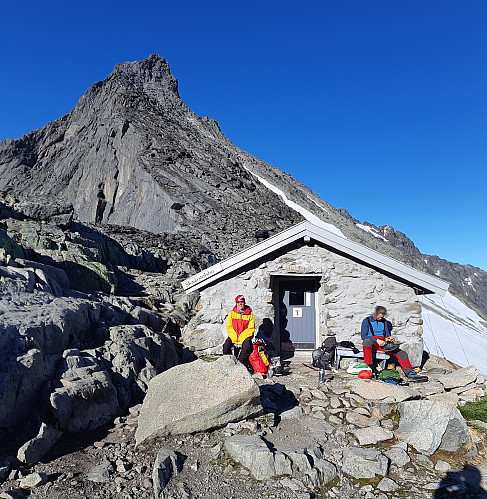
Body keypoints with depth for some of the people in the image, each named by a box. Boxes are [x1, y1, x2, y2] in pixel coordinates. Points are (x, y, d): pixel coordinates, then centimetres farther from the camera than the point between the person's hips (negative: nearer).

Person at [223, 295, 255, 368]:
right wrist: (234, 337, -9)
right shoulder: (231, 314, 8)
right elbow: (229, 327, 7)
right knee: (226, 345, -24)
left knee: (247, 346, -31)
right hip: (233, 336, 2)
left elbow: (251, 329, -3)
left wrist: (241, 337, -14)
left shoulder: (250, 314, 1)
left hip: (245, 336, -2)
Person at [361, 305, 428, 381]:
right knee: (367, 342, -43)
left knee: (402, 353, -13)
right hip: (372, 342, -5)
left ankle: (411, 374, -17)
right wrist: (376, 340, -20)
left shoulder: (385, 322, 18)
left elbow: (387, 335, 21)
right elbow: (363, 336, -8)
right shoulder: (367, 321, 1)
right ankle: (370, 367, -39)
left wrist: (390, 337, -5)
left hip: (383, 344, 5)